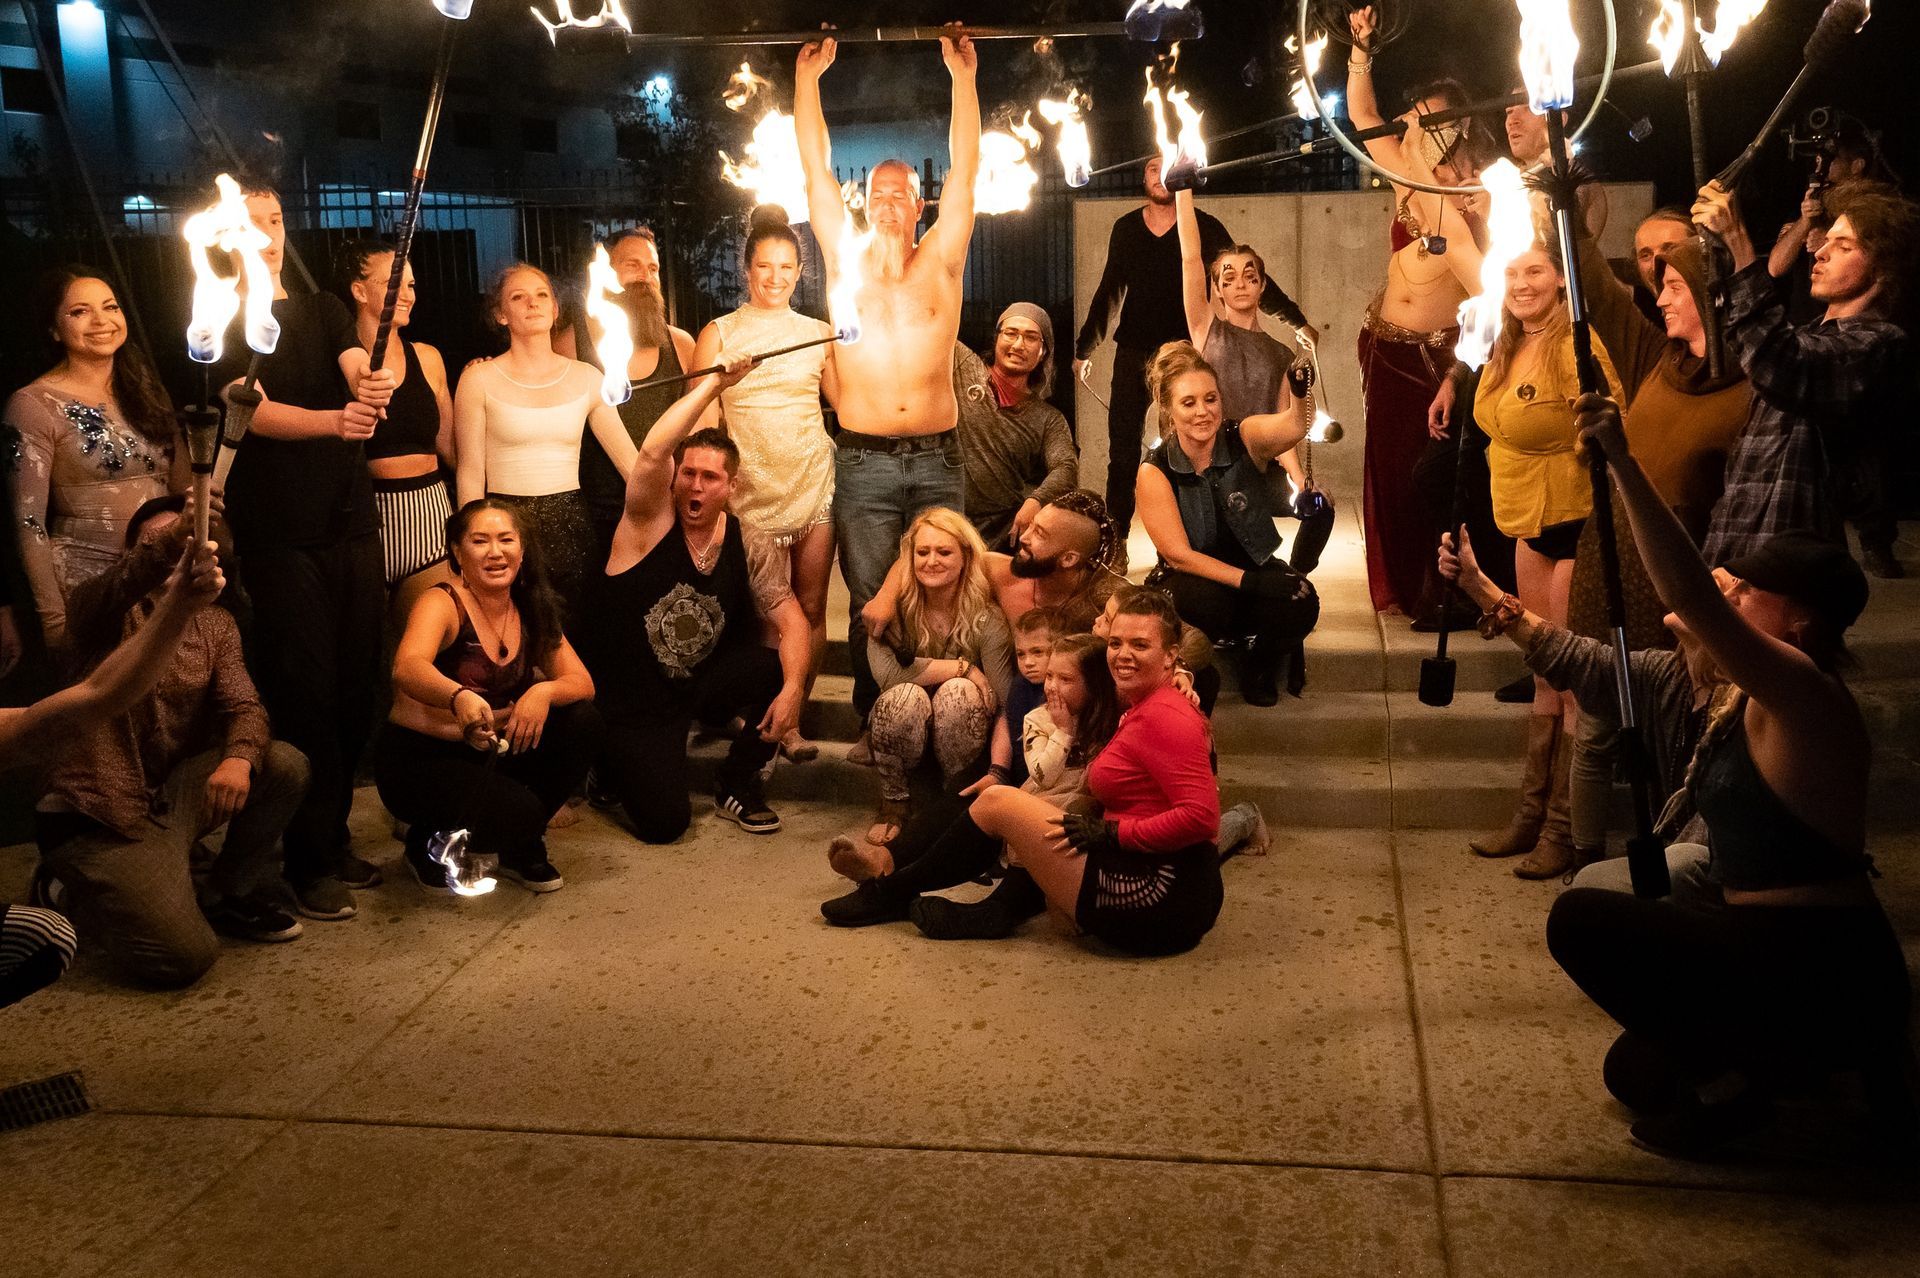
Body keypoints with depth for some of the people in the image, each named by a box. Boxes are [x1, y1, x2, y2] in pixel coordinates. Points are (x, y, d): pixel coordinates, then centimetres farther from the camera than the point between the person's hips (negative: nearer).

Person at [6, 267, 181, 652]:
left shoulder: (146, 391, 13)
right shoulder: (33, 404, -5)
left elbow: (183, 491, 15)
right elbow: (29, 523, -9)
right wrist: (54, 620, -14)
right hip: (83, 586, -5)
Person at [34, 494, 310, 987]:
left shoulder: (215, 624, 9)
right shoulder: (111, 614, -6)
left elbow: (244, 705, -3)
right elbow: (107, 594, -32)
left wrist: (238, 758, -27)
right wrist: (169, 540, -53)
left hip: (172, 795, 6)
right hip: (99, 815, -6)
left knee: (285, 765, -17)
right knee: (184, 956, -21)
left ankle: (232, 896, 5)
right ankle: (77, 895, 10)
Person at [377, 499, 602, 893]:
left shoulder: (531, 611, 2)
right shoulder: (443, 603, -18)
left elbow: (582, 682, -3)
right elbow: (407, 669, -38)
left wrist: (545, 691, -27)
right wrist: (459, 697, -60)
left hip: (486, 754, 6)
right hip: (418, 759, -6)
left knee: (583, 722, -14)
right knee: (519, 811, -30)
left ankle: (520, 847, 5)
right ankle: (429, 843, 4)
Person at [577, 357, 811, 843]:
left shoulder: (750, 548, -3)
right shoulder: (651, 523, -14)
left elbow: (791, 621, -8)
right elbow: (652, 453, -33)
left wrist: (792, 689, -26)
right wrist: (714, 382, -31)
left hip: (701, 682, 4)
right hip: (627, 698, -4)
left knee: (783, 672, -22)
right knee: (664, 822, -17)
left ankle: (736, 786, 3)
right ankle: (615, 768, 20)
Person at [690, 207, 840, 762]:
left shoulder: (818, 333, 12)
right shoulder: (720, 333, 6)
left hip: (814, 483, 2)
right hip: (752, 490, -2)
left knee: (810, 609, 1)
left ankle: (791, 718, 11)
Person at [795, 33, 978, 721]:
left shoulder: (940, 263, 7)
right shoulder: (844, 259, 8)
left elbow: (965, 169, 1)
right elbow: (816, 169, 4)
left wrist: (963, 76, -3)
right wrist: (808, 76, 0)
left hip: (937, 458, 0)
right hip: (862, 462, 0)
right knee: (871, 605, 5)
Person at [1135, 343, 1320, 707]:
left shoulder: (1244, 439, -11)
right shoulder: (1155, 471, -13)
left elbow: (1296, 425, -32)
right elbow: (1178, 555, -15)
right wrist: (1248, 581, -25)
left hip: (1254, 572, 3)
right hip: (1192, 581, -2)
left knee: (1301, 602, -29)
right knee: (1202, 601, -38)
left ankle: (1263, 663, 5)